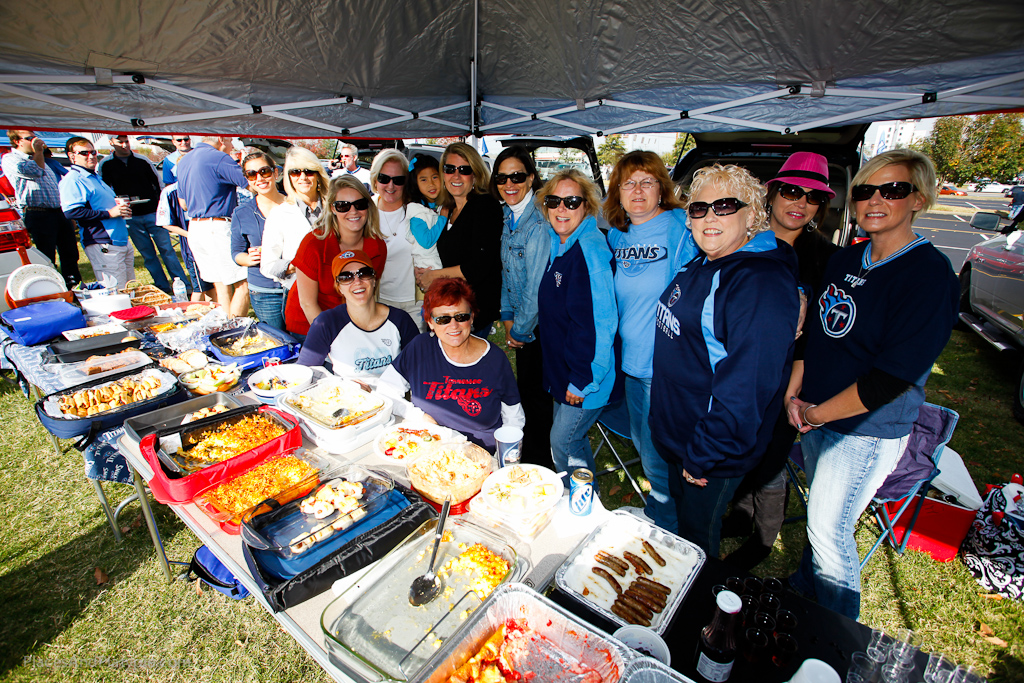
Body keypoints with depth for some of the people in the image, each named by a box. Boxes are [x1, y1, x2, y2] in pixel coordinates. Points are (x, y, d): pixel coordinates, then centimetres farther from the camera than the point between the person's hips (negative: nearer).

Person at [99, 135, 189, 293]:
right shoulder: (105, 165, 5)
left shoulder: (142, 160, 5)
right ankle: (163, 288, 9)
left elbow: (158, 183, 9)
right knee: (148, 255, 4)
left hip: (153, 213, -1)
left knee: (166, 249, -3)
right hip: (131, 218, 1)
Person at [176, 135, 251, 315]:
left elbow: (184, 203, 24)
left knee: (221, 285, 12)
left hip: (194, 228, 9)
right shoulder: (218, 158, -10)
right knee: (243, 283, -6)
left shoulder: (183, 161, 19)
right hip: (218, 228, -9)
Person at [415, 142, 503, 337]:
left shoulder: (486, 206, -13)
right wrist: (421, 274, 1)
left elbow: (478, 268, -19)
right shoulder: (447, 209, 11)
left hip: (476, 311, -7)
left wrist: (434, 276, -8)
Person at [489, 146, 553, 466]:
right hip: (521, 323, 8)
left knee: (534, 392, 4)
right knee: (524, 388, 19)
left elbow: (537, 285, -21)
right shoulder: (508, 216, 7)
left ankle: (539, 461, 26)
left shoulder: (540, 220, -21)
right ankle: (526, 454, 39)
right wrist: (508, 318, 5)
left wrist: (520, 329, -11)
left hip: (539, 324, -8)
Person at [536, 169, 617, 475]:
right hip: (562, 370, 9)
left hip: (585, 379, -9)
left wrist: (582, 380, -21)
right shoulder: (558, 244, 6)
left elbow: (599, 322, -26)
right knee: (572, 441, 22)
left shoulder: (590, 250, -23)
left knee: (563, 445, 4)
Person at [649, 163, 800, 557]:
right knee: (682, 524, 29)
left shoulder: (763, 283, -25)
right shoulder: (701, 265, 4)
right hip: (675, 434, 9)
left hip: (713, 452, -9)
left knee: (697, 543, 15)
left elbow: (746, 387, -28)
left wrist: (701, 455, -21)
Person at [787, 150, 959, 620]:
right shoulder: (844, 260, 4)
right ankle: (804, 587, 48)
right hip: (815, 418, 6)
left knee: (829, 529, 7)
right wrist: (794, 395, -2)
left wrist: (815, 413, -15)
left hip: (867, 433, -5)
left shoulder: (930, 275, -17)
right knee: (821, 515, 23)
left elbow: (893, 377, -21)